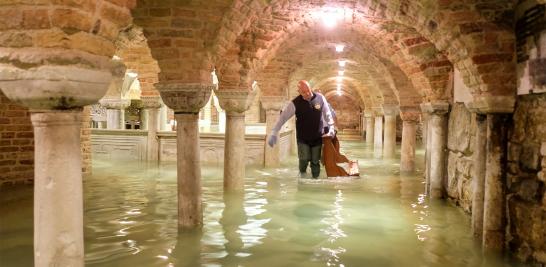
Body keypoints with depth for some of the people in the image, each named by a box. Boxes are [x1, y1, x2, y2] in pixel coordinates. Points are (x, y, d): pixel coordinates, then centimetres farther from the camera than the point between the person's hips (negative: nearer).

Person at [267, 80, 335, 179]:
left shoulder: (320, 98, -9)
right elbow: (283, 117, -14)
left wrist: (331, 128, -1)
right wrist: (274, 133, -18)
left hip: (317, 137, 2)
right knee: (304, 159, -11)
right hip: (303, 138, -1)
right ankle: (302, 173, 22)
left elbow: (327, 114, 3)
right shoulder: (295, 103, -15)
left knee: (315, 162, 7)